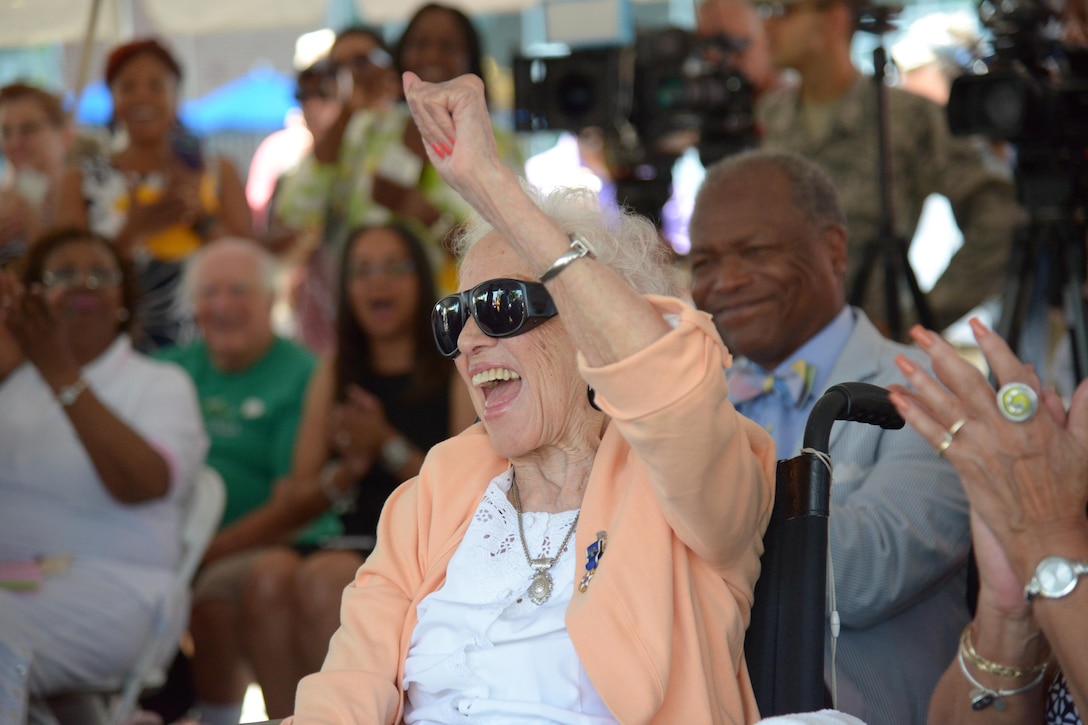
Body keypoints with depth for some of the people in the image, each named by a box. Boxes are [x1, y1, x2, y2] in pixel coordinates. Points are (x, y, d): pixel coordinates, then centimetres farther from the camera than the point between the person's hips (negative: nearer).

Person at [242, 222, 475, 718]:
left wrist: (388, 445, -10)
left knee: (321, 577, -33)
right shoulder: (335, 375, 21)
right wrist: (351, 467, -4)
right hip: (349, 544, 4)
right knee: (270, 574, -30)